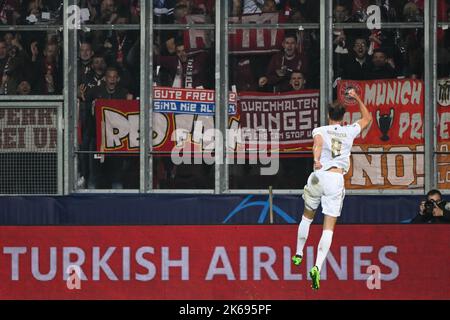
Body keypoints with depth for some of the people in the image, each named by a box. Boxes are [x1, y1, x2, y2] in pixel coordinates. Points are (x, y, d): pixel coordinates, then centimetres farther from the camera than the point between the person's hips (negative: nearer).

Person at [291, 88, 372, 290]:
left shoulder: (320, 130, 5)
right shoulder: (350, 131, 12)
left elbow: (318, 142, -20)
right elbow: (367, 118, 31)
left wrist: (316, 159, -38)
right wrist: (356, 98, 39)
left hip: (318, 176, 0)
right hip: (337, 180, 0)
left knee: (307, 216, 26)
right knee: (329, 227, -4)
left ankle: (298, 255, 35)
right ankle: (317, 267, -21)